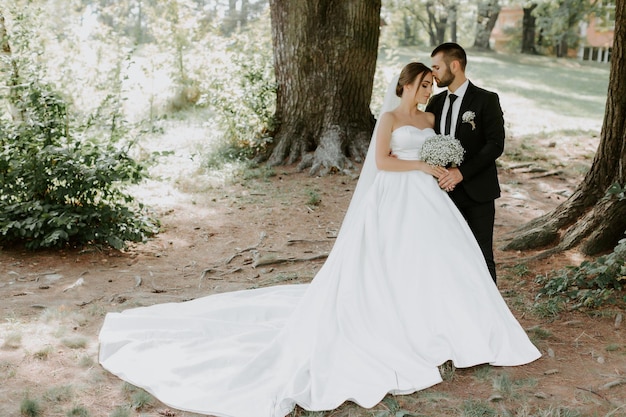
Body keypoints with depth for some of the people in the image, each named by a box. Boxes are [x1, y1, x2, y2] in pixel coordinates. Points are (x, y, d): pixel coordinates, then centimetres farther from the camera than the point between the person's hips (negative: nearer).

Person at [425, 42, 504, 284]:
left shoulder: (486, 100, -6)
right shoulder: (435, 103, 11)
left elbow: (496, 144, -14)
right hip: (446, 191, 5)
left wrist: (462, 172, -22)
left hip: (477, 192, -5)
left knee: (481, 255, 2)